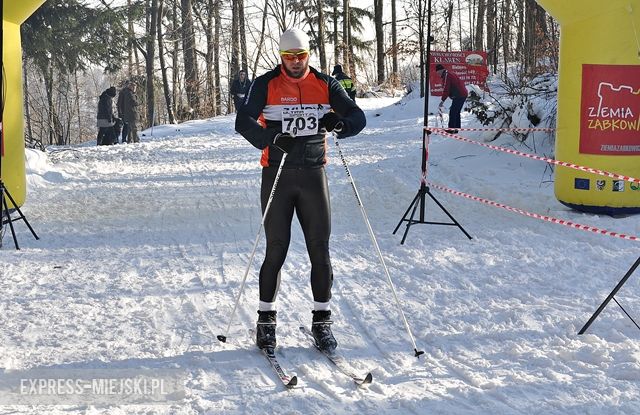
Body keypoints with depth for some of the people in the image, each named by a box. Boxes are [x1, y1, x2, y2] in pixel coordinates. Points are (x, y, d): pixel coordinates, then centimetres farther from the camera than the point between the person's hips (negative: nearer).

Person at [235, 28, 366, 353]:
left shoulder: (325, 85, 5)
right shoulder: (265, 85, -1)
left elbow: (358, 116, 0)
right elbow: (244, 121, -12)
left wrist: (339, 122, -24)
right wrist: (272, 138, -31)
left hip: (313, 173, 2)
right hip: (277, 174, -2)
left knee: (319, 249, 2)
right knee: (276, 249, 1)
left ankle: (322, 319, 11)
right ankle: (266, 319, 13)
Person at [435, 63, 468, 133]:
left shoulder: (446, 76, -10)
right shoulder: (451, 74, 21)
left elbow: (446, 89, -16)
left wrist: (443, 100, -12)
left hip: (458, 95, -10)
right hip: (464, 94, 10)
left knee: (452, 112, -9)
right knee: (456, 112, 17)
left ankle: (451, 129, -12)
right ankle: (456, 128, 21)